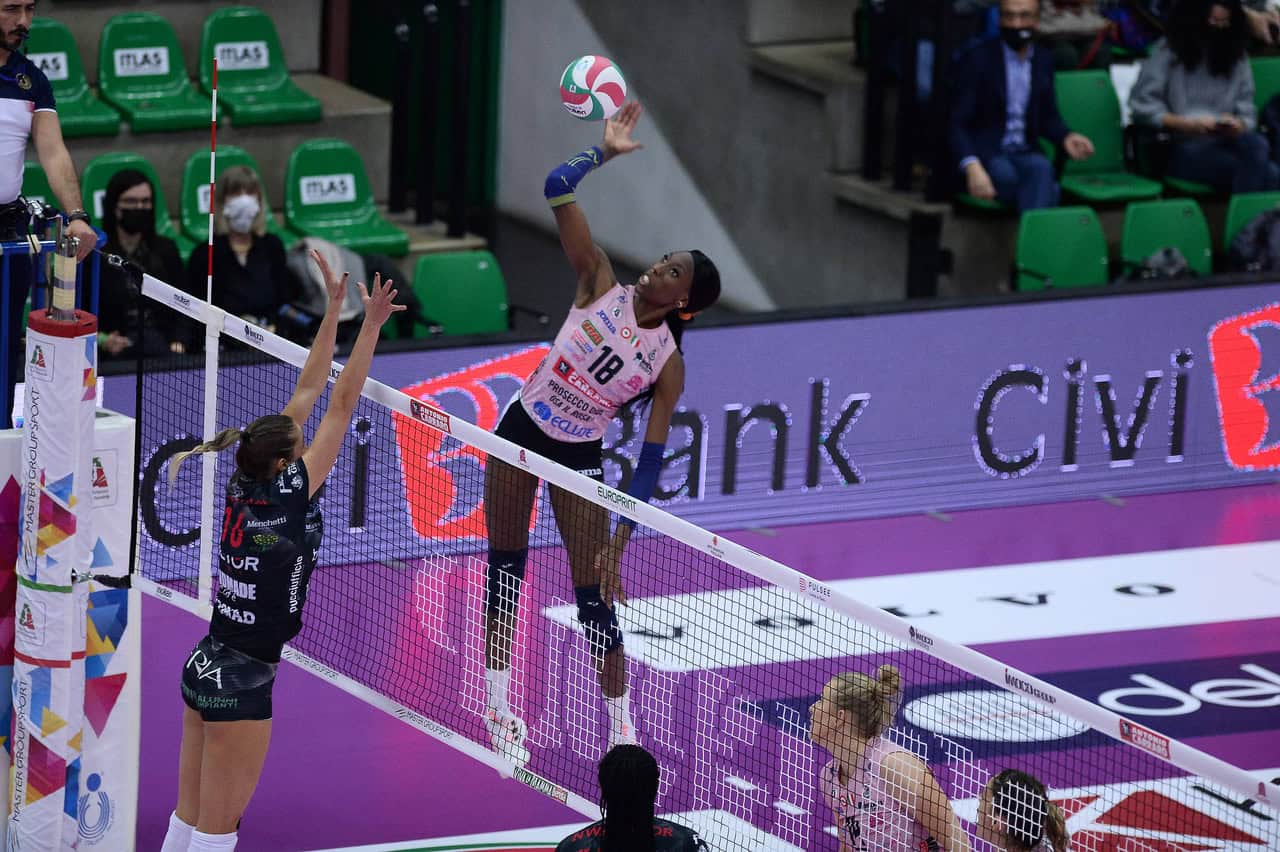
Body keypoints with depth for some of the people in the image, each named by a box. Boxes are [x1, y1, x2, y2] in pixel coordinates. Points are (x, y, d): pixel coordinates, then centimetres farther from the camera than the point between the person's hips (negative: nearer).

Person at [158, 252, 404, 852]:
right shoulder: (287, 498, -16)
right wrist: (370, 326, -13)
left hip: (206, 665, 8)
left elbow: (308, 391, 8)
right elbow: (340, 408, -15)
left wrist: (333, 310, 10)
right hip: (242, 682, -8)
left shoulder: (245, 486, 2)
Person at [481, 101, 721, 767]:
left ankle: (621, 729, 12)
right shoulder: (600, 286, -12)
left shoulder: (669, 366, -14)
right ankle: (498, 706, 22)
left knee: (596, 598, -2)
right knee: (504, 573, 8)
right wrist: (605, 153, -27)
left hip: (578, 457, -2)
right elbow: (557, 191, -18)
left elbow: (650, 462, -13)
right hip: (520, 432, 2)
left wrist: (620, 541, -18)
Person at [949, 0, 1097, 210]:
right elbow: (957, 123, -10)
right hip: (984, 153, -3)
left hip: (1024, 154, 3)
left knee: (1041, 168, -33)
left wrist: (1066, 138, -5)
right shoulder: (977, 58, -5)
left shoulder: (1043, 61, 10)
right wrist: (972, 167, -28)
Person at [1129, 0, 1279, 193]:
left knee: (1256, 144, -35)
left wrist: (1238, 126, -8)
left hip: (1228, 140, 4)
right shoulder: (1168, 51, 5)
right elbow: (1142, 106, 0)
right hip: (1186, 147, -4)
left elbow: (1246, 113, 15)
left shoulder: (1236, 54, 17)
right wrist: (1188, 125, -10)